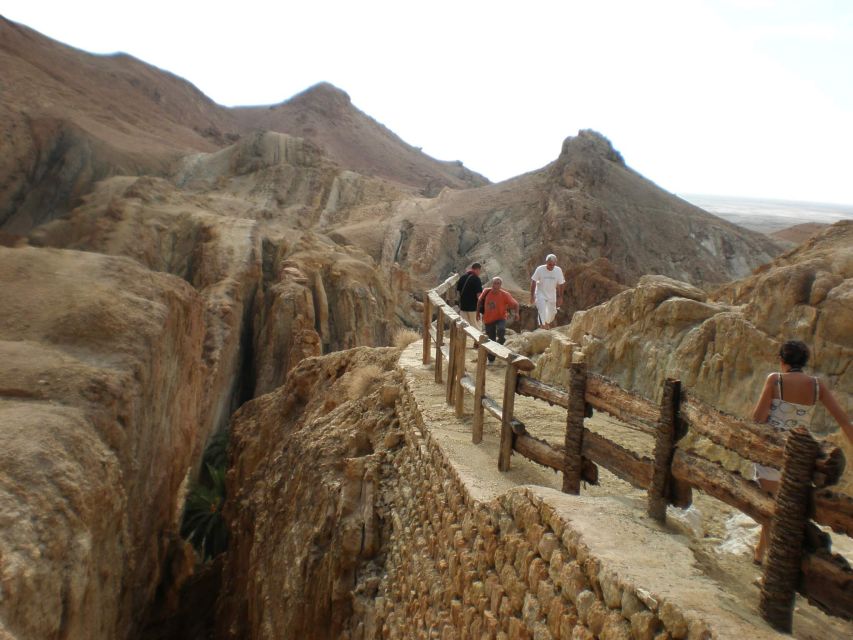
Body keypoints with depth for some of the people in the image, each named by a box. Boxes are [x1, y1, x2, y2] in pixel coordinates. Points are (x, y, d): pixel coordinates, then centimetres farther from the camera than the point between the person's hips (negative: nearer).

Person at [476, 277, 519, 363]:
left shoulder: (505, 294, -14)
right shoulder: (486, 292, -8)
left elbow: (515, 304, -8)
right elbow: (479, 301, 10)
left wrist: (516, 313, -24)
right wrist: (478, 313, 14)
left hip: (500, 318, -2)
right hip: (488, 319, 2)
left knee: (501, 330, -35)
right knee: (491, 340, 9)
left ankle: (500, 343, -2)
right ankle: (491, 360, 27)